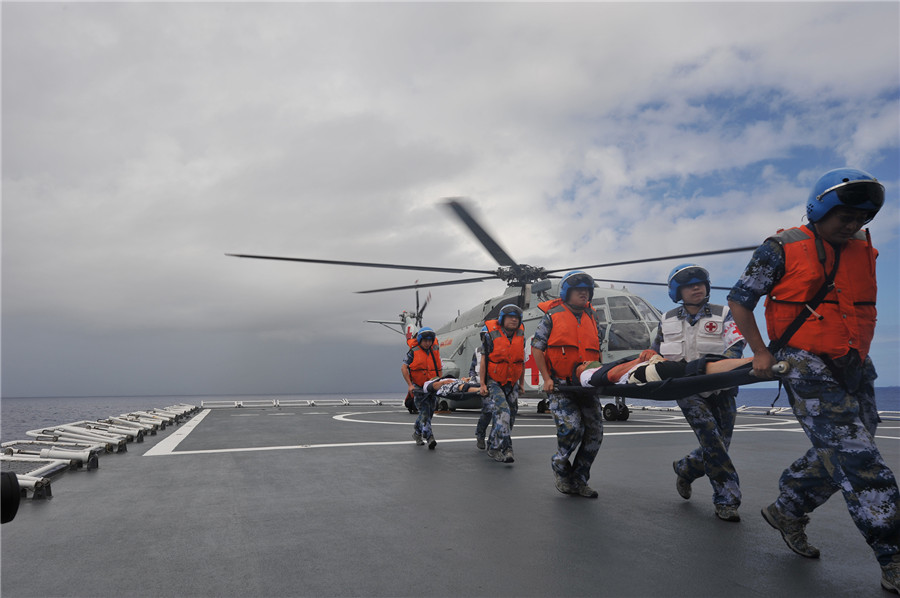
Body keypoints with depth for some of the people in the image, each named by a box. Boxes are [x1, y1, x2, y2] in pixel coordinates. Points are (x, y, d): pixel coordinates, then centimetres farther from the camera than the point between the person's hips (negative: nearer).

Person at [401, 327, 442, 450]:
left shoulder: (435, 350, 7)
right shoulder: (414, 352, -5)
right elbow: (403, 367, -8)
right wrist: (410, 384, -15)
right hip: (419, 388, -5)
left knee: (429, 412, 11)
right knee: (424, 412, -13)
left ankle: (417, 432, 31)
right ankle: (429, 437, -17)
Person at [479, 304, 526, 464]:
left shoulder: (521, 335, 3)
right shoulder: (491, 334, -11)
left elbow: (522, 360, 13)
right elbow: (483, 360, -10)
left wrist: (522, 382, 14)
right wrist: (482, 384, -14)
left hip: (511, 384, 5)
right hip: (493, 382, -5)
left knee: (510, 417, 8)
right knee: (502, 411, -22)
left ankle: (494, 447, 25)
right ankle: (505, 449, -20)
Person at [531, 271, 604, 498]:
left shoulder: (591, 318, 14)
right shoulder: (552, 316, -1)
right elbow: (536, 347, -1)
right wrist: (546, 378, -7)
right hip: (560, 385, -5)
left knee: (594, 432, 0)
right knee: (572, 427, -19)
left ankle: (578, 479, 15)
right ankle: (560, 466, 11)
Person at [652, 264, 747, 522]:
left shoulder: (723, 315, 3)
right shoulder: (668, 321, 11)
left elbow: (735, 346, -15)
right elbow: (655, 353, 26)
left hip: (719, 388, 0)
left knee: (720, 444, 2)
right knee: (712, 441, -17)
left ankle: (685, 469, 29)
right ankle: (727, 498, -9)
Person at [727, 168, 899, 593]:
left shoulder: (863, 251, 11)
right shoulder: (783, 249, -7)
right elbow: (739, 300, -5)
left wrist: (856, 353, 17)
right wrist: (761, 352, -9)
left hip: (853, 367, 7)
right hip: (806, 365, -7)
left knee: (840, 454, 12)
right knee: (857, 458, -11)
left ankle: (786, 511, 31)